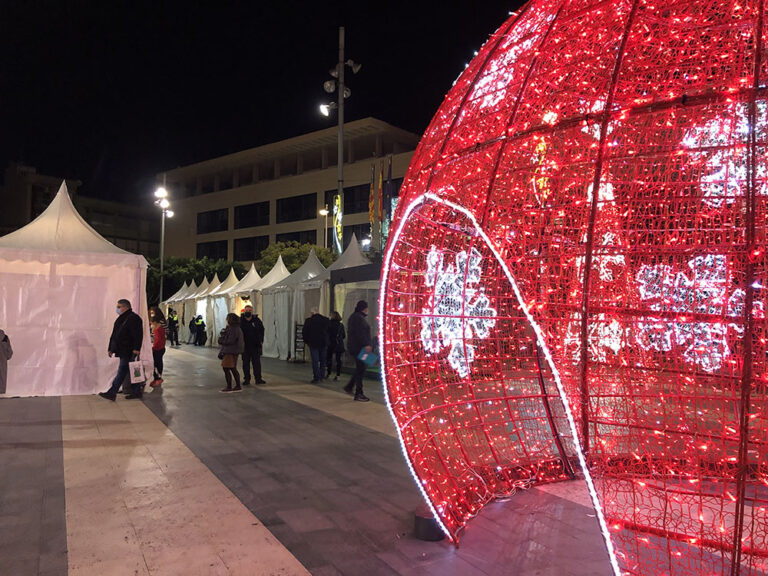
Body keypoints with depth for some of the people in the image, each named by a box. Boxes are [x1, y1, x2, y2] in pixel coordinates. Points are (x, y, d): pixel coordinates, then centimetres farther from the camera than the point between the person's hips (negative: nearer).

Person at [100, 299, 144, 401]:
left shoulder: (133, 318, -11)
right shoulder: (121, 319, 18)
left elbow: (138, 335, -18)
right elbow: (114, 335, 23)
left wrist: (136, 349, -23)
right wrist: (110, 348, 21)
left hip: (128, 351, -10)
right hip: (122, 351, 10)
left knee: (122, 371, -7)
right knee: (129, 372, 12)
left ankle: (112, 393, -6)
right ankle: (136, 391, 18)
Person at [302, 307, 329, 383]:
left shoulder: (308, 320, -7)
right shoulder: (326, 320, -1)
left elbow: (304, 332, -2)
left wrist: (307, 341, 10)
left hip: (313, 343, -2)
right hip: (323, 343, 3)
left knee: (315, 361, 0)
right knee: (322, 361, 13)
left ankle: (316, 378, -1)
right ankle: (322, 376, 16)